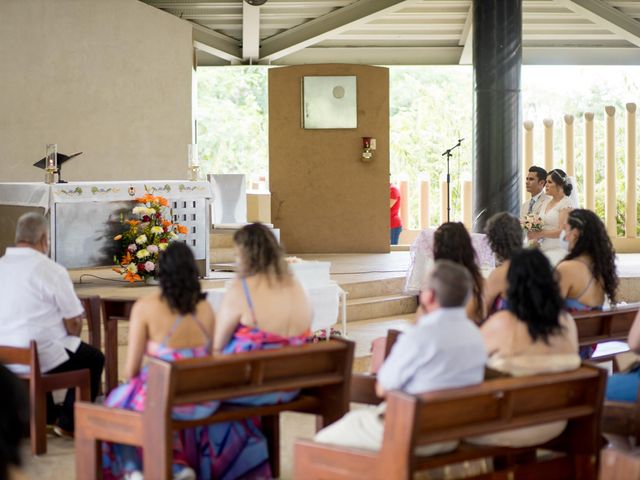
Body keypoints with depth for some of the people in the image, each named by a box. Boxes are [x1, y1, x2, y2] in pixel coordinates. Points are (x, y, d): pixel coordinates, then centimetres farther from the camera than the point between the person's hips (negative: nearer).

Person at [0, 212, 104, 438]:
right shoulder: (51, 270, -16)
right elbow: (74, 323, -14)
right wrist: (73, 332, 10)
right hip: (40, 359, -6)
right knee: (94, 358, 18)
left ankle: (49, 414, 41)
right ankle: (68, 423, 18)